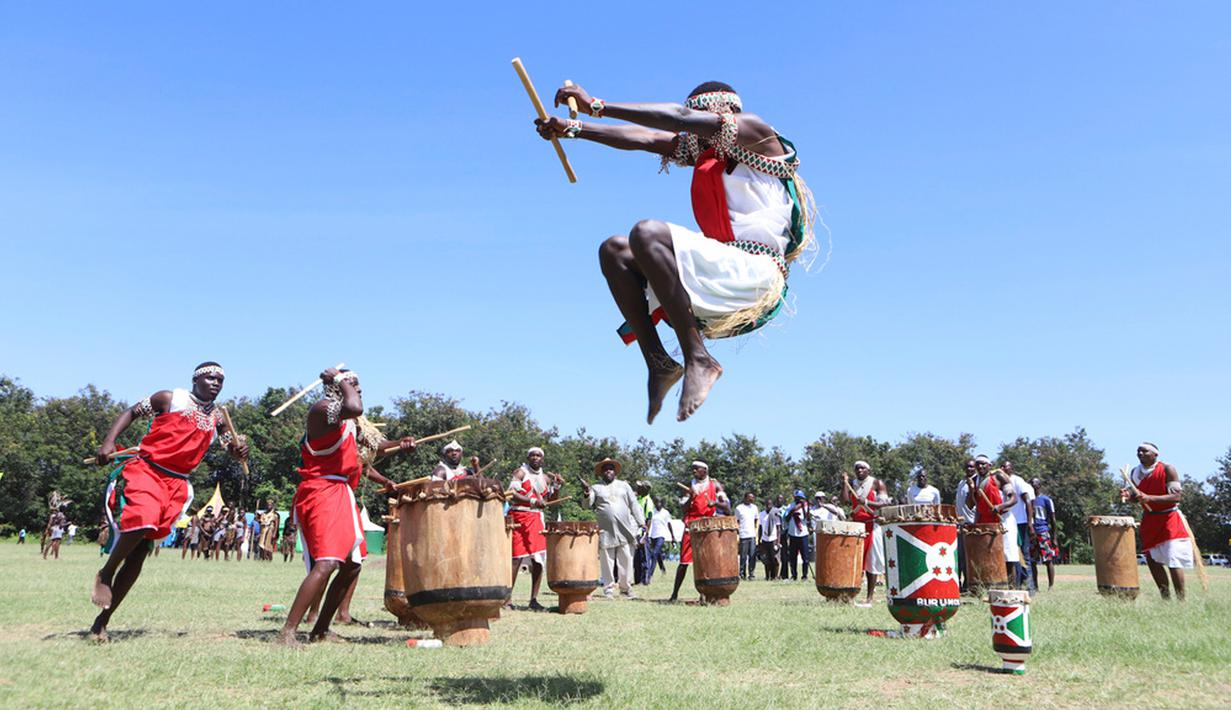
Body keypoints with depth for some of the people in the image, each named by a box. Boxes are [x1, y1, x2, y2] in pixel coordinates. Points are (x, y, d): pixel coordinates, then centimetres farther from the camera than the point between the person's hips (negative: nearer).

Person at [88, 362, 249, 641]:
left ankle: (102, 621, 7)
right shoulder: (170, 398, 3)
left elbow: (233, 448, 21)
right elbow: (131, 412, 7)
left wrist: (240, 450, -5)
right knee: (143, 520, -33)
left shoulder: (217, 417, 14)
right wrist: (108, 442, -8)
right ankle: (106, 574, -5)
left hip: (177, 483, 4)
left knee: (140, 550, 1)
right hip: (146, 470, -4)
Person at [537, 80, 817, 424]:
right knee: (614, 251, 7)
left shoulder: (756, 133, -2)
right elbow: (642, 138, 20)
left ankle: (697, 358, -27)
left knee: (647, 232, -29)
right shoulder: (703, 150, 22)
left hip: (753, 273, -9)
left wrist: (597, 106, -14)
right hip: (721, 272, 9)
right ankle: (658, 363, -5)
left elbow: (679, 118, -13)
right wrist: (574, 128, 17)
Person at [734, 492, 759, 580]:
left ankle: (752, 574, 5)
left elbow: (756, 520, 18)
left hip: (753, 535, 3)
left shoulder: (754, 507, 12)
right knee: (743, 556, 0)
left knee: (752, 556, 0)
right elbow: (736, 522, 4)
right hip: (743, 536, -3)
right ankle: (742, 574, 7)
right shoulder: (739, 508, 1)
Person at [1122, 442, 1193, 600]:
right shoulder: (1135, 473, 4)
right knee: (1151, 559, 5)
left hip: (1169, 518, -6)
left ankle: (1181, 600, -6)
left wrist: (1149, 498, -31)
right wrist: (1128, 496, -11)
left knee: (1173, 559, -13)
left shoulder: (1167, 469, -14)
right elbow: (1135, 496, 14)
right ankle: (1165, 596, 18)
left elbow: (1177, 496, -20)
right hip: (1149, 519, 6)